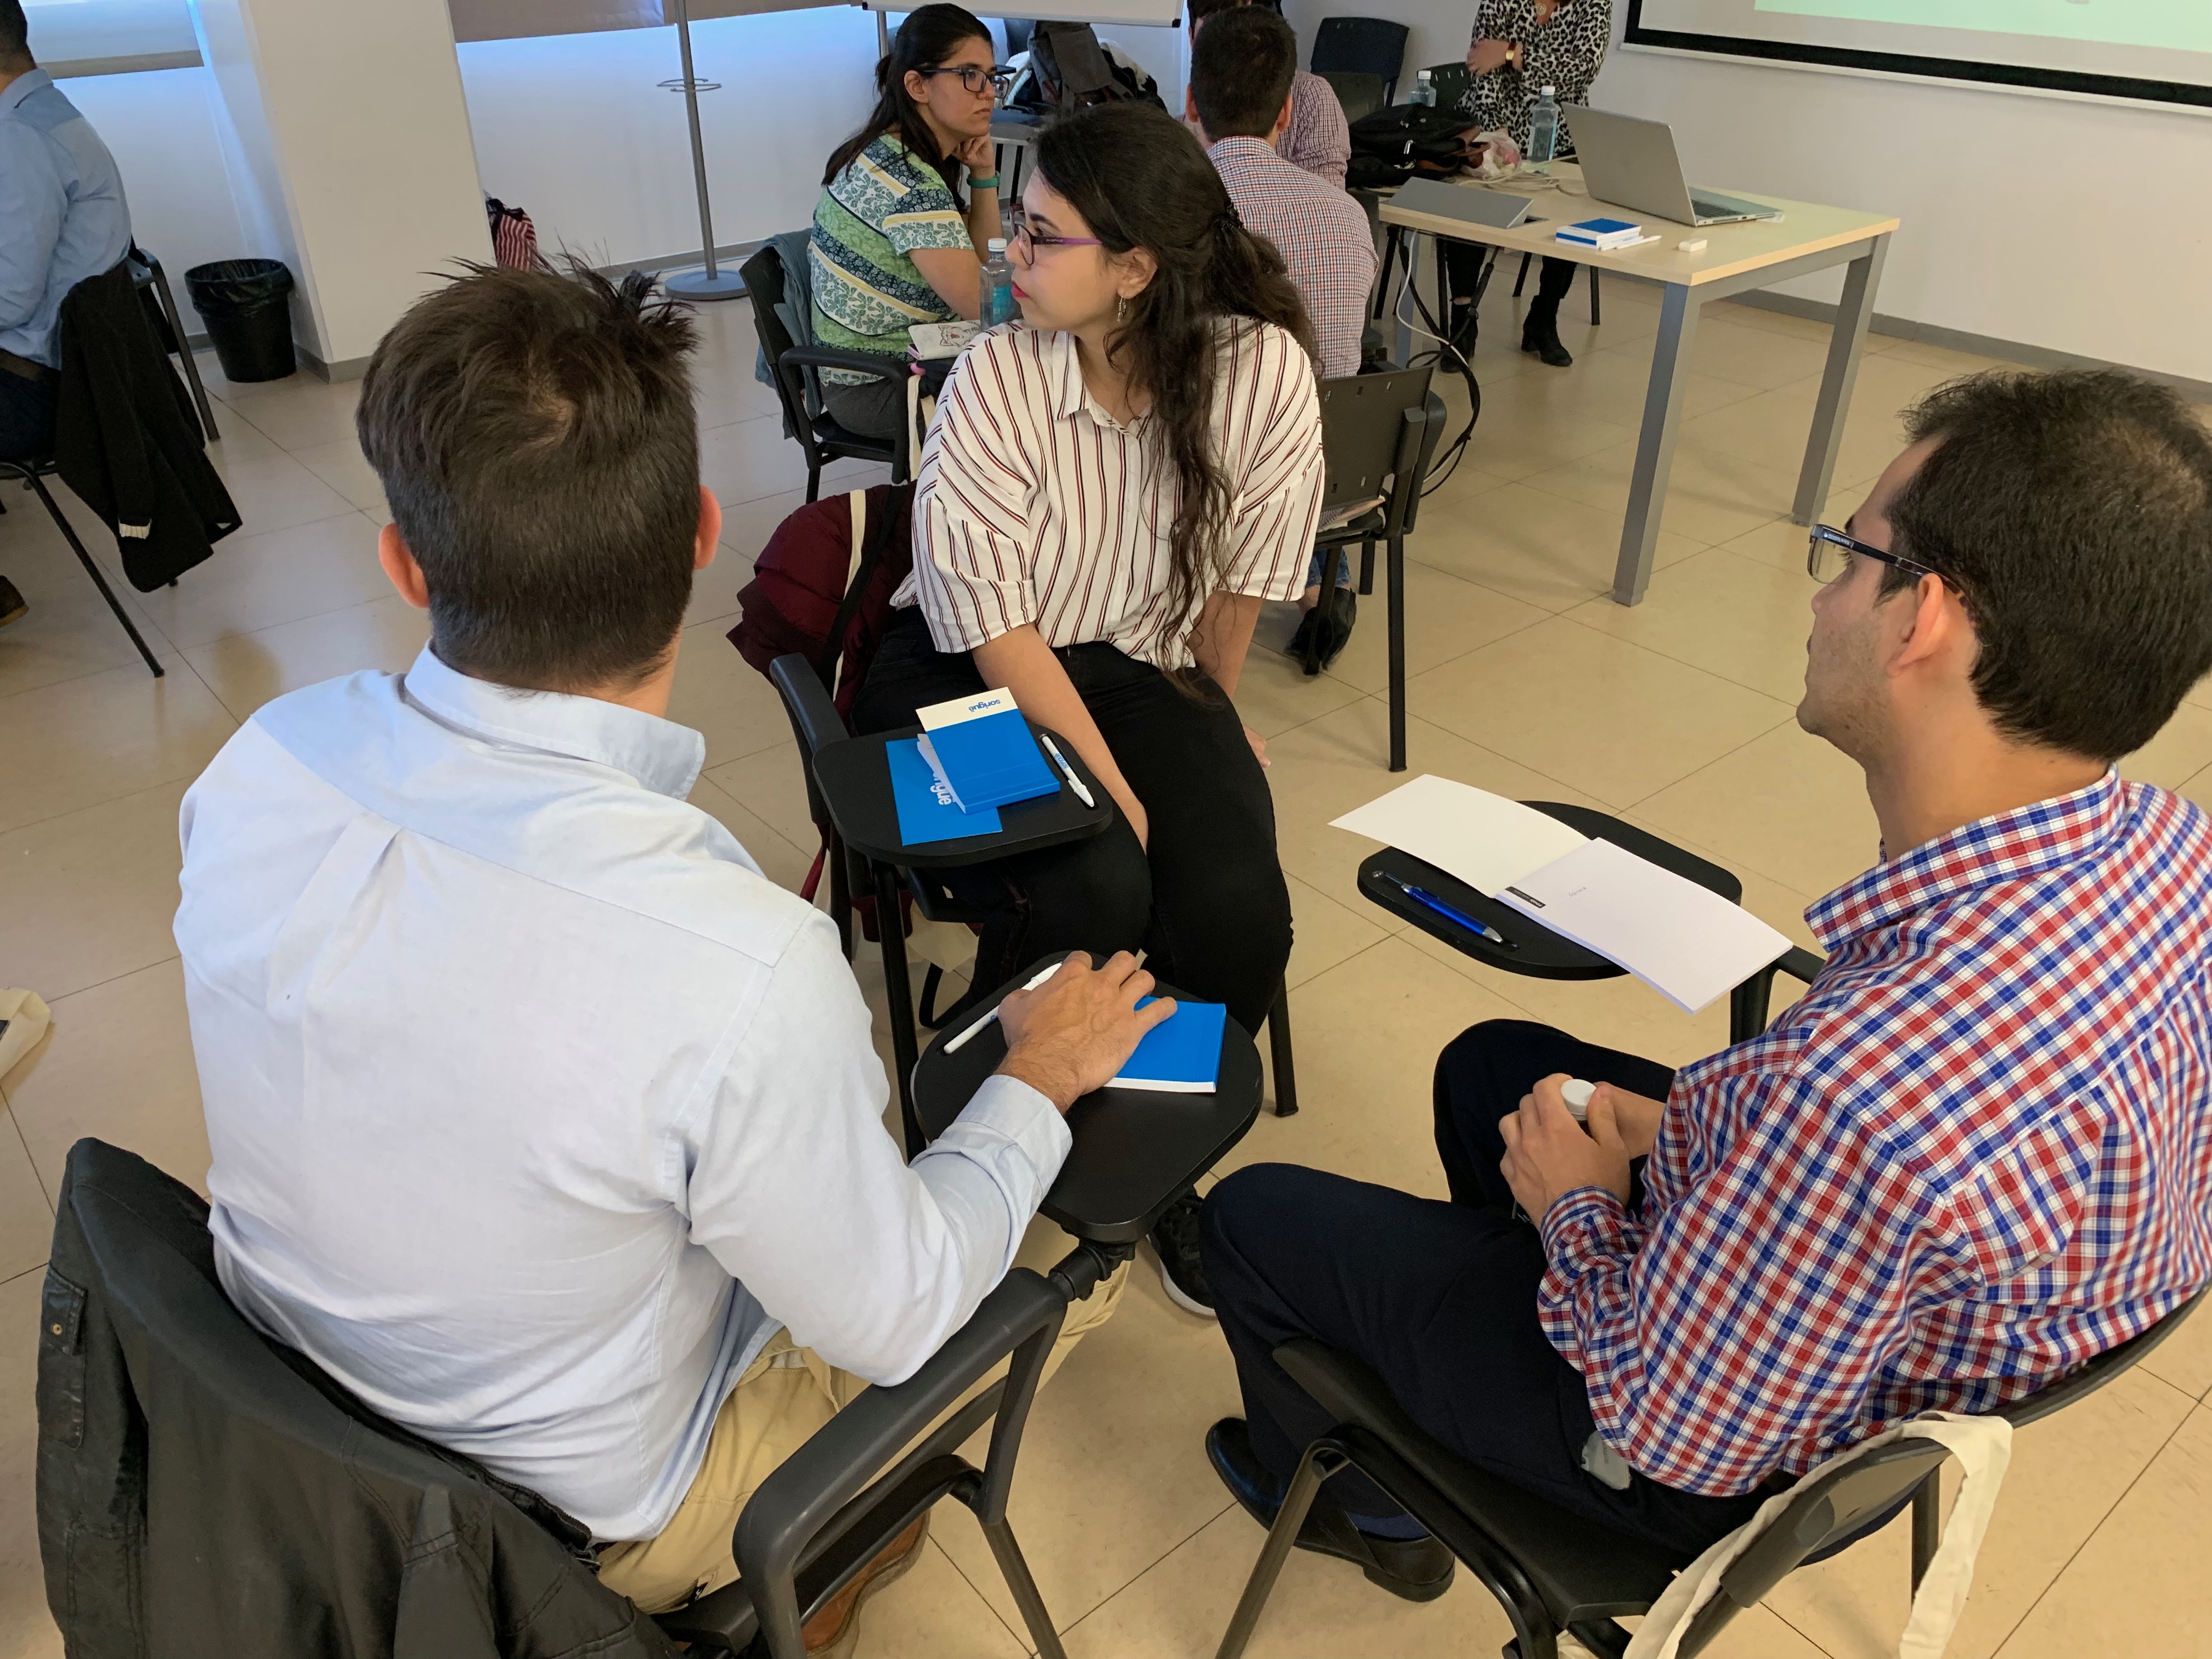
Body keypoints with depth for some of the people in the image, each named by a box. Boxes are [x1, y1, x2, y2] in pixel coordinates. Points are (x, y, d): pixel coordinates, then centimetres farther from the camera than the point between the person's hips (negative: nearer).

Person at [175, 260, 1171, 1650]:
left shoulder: (256, 769, -21)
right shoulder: (745, 974, -42)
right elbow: (891, 1323, -23)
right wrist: (1040, 1081, -7)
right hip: (587, 1511, -5)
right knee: (1062, 1257, 13)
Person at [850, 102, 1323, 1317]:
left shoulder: (1265, 370, -15)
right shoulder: (995, 378, -18)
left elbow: (1239, 580, -2)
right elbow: (996, 626, -20)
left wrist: (1208, 721, 10)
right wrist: (1117, 789, -25)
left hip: (1141, 665, 3)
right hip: (966, 674, -2)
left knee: (1238, 913, -21)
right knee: (1094, 896, -28)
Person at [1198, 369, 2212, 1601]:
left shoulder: (1869, 1094, -45)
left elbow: (1670, 1438, -27)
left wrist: (1579, 1205, -11)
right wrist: (1684, 1120, -4)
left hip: (1714, 1449, -7)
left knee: (1252, 1214, 9)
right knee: (1490, 1061, 27)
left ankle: (1359, 1504, 41)